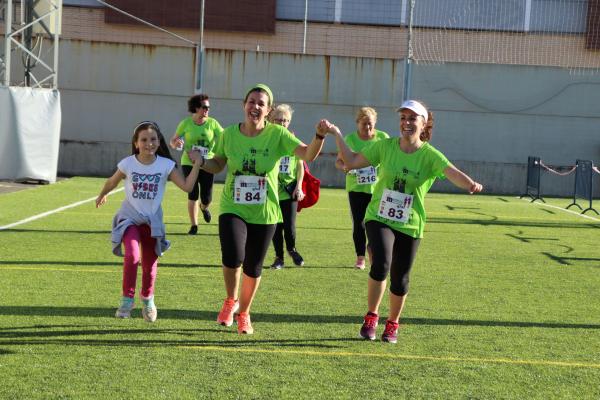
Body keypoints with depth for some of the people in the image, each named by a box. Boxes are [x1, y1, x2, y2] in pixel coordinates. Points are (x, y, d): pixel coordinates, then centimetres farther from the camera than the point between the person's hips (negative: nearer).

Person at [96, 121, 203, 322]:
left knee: (150, 265, 9)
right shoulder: (128, 164, -11)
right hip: (129, 218, -2)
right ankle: (127, 300, -10)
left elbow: (187, 186, -19)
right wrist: (101, 196, 25)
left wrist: (197, 164, -26)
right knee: (132, 256, -26)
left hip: (152, 221, 2)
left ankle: (148, 300, 37)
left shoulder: (166, 165, -10)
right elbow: (112, 182, 9)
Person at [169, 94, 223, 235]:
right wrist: (176, 143, -22)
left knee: (207, 198, 1)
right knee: (193, 195, -5)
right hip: (189, 163, -1)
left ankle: (203, 207, 40)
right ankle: (193, 225, 10)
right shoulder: (186, 123, -3)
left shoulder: (212, 123, -2)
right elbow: (172, 141, 1)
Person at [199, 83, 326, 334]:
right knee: (232, 258, -23)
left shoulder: (277, 134, -8)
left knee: (253, 268, 11)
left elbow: (308, 155, -17)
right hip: (232, 209, 0)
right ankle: (231, 301, 9)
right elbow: (218, 164, 13)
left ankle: (244, 313, 38)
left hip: (264, 214, 0)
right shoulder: (229, 134, -2)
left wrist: (319, 136, -35)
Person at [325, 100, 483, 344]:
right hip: (379, 219, 0)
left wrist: (469, 184, -47)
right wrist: (337, 135, -8)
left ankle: (392, 324, 35)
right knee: (381, 265, -24)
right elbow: (351, 162, 1)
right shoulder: (385, 146, -3)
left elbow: (453, 173, -26)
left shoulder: (429, 155, -9)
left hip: (409, 225, 0)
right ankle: (371, 316, 0)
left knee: (400, 279, 8)